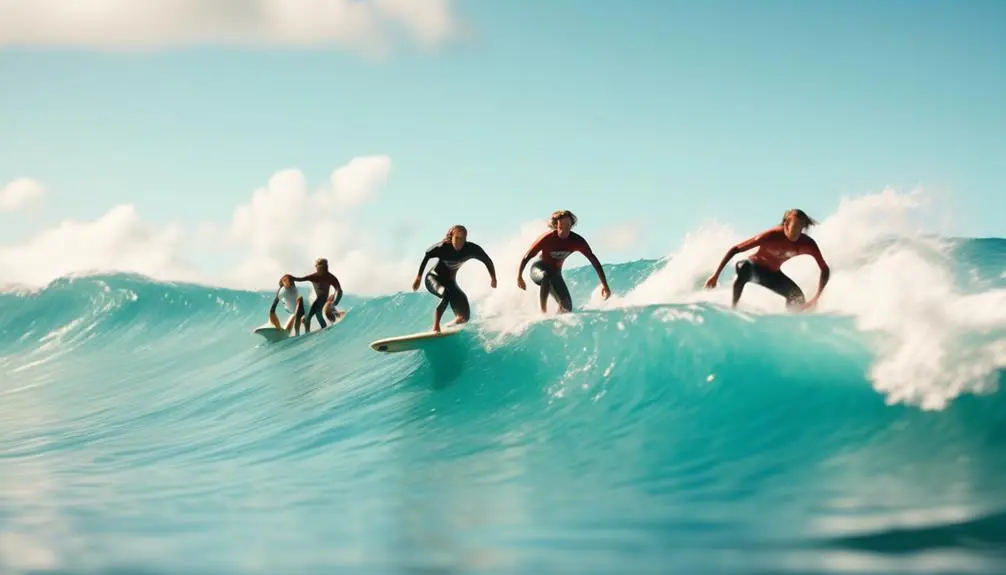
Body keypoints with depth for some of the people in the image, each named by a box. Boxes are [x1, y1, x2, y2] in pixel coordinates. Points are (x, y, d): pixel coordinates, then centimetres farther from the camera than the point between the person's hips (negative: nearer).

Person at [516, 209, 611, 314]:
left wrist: (604, 284, -18)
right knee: (547, 276, -41)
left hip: (555, 272, 4)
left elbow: (594, 261, -15)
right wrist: (519, 277, -23)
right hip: (539, 269, -4)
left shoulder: (577, 241, -19)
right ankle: (543, 312, -35)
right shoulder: (547, 238, -28)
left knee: (566, 306, -8)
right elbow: (527, 257, -21)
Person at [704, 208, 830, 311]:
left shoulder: (807, 244, -22)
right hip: (755, 268, -5)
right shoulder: (770, 236, -33)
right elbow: (734, 250, -29)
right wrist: (716, 275, -32)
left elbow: (825, 270, -15)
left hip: (773, 274, 5)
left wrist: (817, 297, -29)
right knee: (744, 267, -39)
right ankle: (733, 307, -34)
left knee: (797, 297, -17)